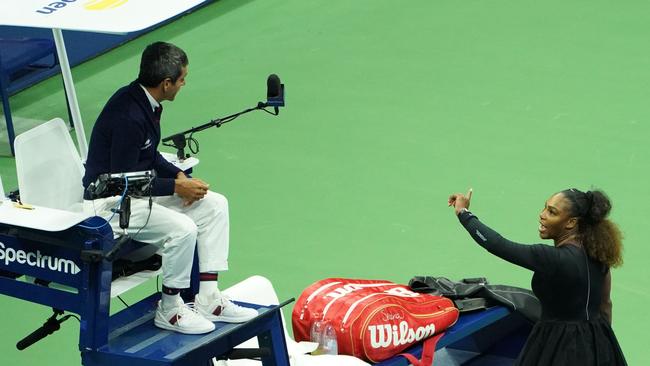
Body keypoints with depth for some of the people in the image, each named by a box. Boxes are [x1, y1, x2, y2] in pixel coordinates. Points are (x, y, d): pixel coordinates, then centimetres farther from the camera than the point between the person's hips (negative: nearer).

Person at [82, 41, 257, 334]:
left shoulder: (146, 103, 2)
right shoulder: (128, 116, -28)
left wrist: (178, 175, 0)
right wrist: (176, 186, -17)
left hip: (136, 188, 11)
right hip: (110, 202, -11)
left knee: (214, 205, 4)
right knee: (182, 228, -29)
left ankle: (208, 299, 6)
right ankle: (170, 310, -7)